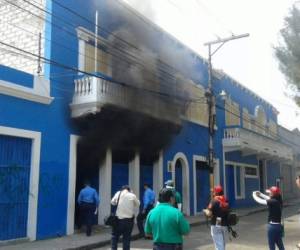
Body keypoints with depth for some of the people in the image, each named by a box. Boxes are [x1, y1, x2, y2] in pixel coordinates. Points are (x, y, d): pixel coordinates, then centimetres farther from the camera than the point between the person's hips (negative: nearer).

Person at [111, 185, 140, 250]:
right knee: (127, 237, 7)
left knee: (115, 235, 13)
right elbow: (137, 204, 7)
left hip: (118, 218, 0)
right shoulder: (132, 195, -4)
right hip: (129, 219, 0)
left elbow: (112, 202, 10)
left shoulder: (118, 193, -2)